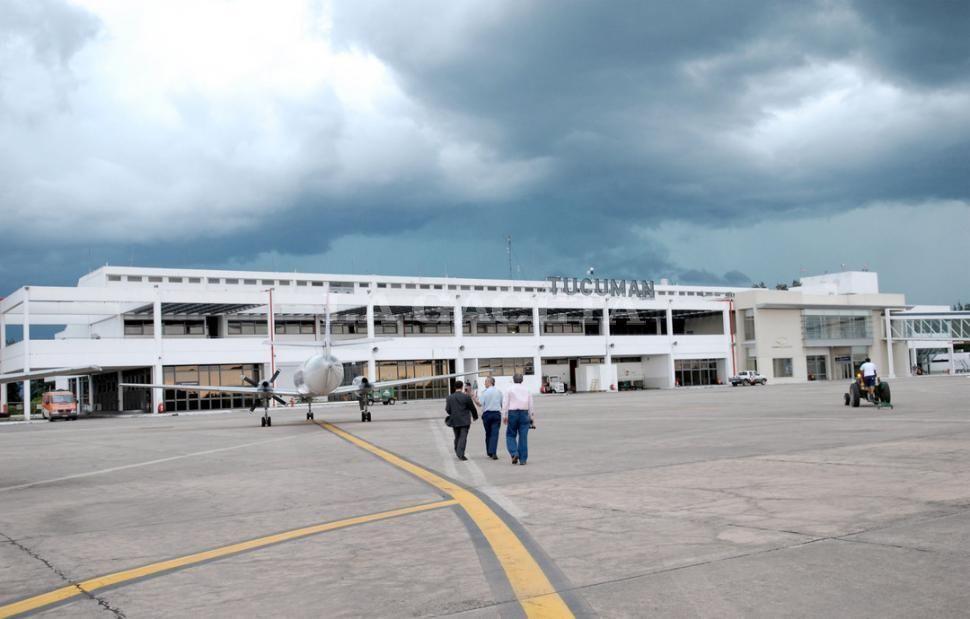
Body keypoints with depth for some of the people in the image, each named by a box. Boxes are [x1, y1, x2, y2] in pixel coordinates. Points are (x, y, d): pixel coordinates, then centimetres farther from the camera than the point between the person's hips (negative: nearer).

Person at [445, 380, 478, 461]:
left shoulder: (449, 398, 0)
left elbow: (447, 410, 2)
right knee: (463, 437, -4)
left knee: (457, 437, 17)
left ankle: (458, 453, 26)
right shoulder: (466, 397, -9)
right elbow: (472, 408, -1)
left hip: (454, 421, 4)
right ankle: (461, 454, -13)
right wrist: (475, 416, 17)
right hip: (464, 421, -4)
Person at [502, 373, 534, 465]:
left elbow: (505, 403, -2)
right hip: (524, 413, 2)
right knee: (523, 436, 3)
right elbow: (531, 405, 10)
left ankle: (514, 453, -10)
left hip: (512, 413, -2)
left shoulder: (509, 389, 2)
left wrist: (504, 416, -1)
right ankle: (523, 459, 2)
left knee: (511, 435, 9)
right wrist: (532, 417, 14)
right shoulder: (527, 390, 10)